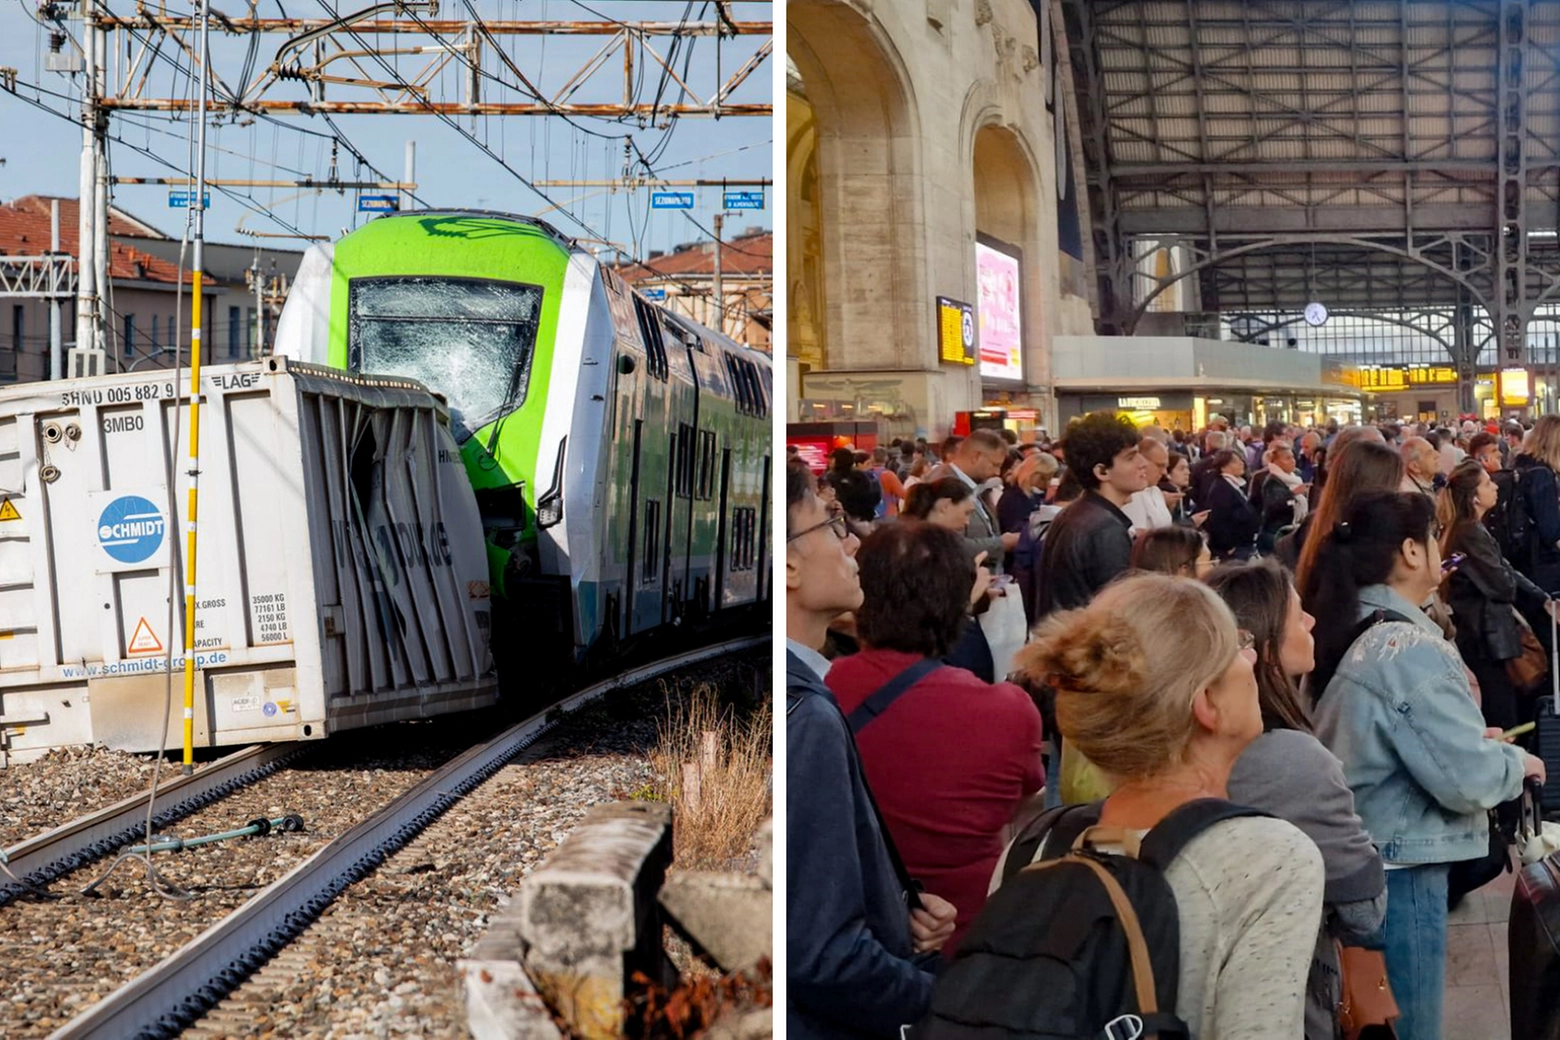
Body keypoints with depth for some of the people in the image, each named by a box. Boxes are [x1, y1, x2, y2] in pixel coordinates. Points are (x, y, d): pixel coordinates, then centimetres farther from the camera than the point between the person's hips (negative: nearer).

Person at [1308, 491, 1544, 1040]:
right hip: (1400, 869, -9)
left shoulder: (1347, 634, 6)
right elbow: (1467, 781, -21)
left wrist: (1471, 740, 14)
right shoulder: (1411, 648, -20)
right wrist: (1516, 761, -2)